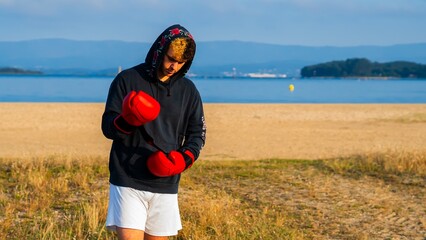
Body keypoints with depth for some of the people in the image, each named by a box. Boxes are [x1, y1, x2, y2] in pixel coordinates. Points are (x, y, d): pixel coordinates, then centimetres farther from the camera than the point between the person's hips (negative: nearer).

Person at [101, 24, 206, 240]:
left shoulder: (188, 90, 9)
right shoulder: (127, 80, -1)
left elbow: (197, 133, 13)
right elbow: (108, 128, -2)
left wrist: (184, 158, -8)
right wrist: (127, 121, -25)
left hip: (166, 185, 4)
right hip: (128, 182, -3)